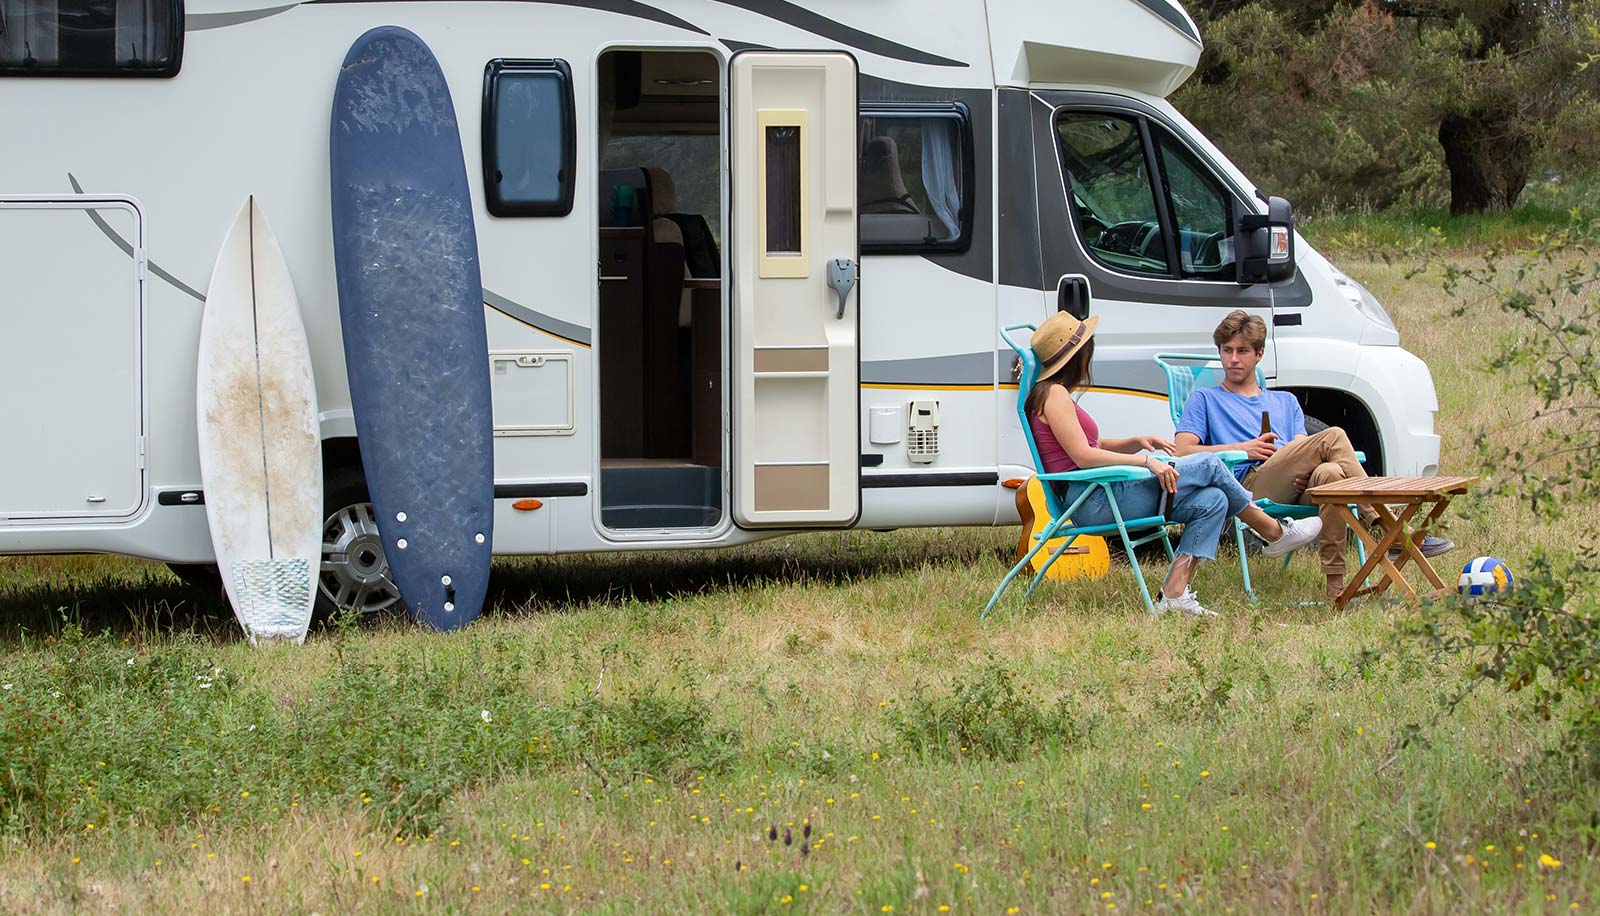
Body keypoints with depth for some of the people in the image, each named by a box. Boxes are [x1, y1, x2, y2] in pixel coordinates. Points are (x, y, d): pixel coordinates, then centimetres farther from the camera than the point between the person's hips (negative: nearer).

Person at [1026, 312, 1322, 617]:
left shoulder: (1056, 394, 23)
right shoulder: (1054, 394, -9)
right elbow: (1083, 456, -18)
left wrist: (1137, 442, 7)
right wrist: (1146, 461, -18)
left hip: (1097, 499, 11)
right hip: (1092, 502, -11)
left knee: (1212, 501, 0)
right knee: (1208, 465, -9)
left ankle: (1174, 593, -10)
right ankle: (1275, 533, 9)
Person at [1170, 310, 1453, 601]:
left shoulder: (1286, 402, 36)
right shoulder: (1205, 399, 25)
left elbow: (1303, 453, 19)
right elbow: (1181, 452, 8)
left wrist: (1305, 474, -6)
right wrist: (1243, 448, -3)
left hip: (1293, 490, 4)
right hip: (1250, 486, -4)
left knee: (1329, 473, -37)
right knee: (1333, 437, -26)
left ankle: (1336, 585, -45)